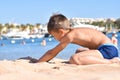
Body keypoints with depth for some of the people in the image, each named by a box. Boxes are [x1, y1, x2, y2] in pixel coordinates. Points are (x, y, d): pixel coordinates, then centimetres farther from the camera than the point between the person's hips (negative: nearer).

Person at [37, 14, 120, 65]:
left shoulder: (70, 35, -13)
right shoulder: (74, 31, 13)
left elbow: (52, 53, -7)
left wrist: (37, 63, 2)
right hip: (106, 48, 10)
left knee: (74, 59, -30)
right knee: (78, 52, 35)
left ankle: (111, 61, -22)